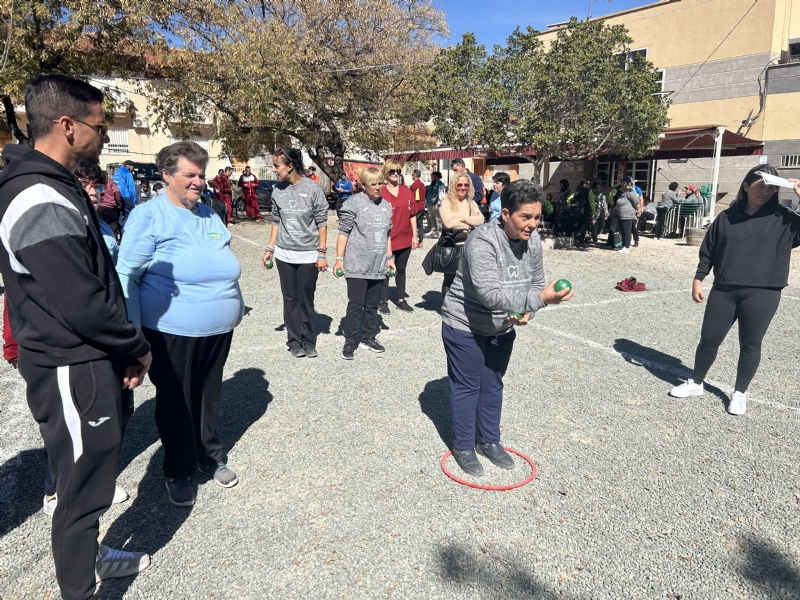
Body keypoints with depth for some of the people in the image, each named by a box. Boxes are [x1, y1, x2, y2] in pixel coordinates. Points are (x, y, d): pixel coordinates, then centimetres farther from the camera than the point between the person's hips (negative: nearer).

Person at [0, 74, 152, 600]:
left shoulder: (55, 188, 10)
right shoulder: (45, 206, -24)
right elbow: (84, 307, -27)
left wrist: (125, 350, 8)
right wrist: (137, 348, -10)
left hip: (91, 361, 10)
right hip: (73, 373, -10)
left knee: (90, 474, 26)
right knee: (83, 489, 8)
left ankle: (89, 555, 48)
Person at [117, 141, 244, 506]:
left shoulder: (209, 214, 9)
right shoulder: (148, 216, -10)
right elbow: (127, 276, -10)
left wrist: (236, 308, 20)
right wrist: (134, 331, -13)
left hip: (218, 330, 5)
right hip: (172, 333, -5)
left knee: (208, 396, 19)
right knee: (175, 402, 11)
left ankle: (210, 458, 38)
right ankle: (178, 472, 30)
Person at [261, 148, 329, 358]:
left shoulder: (313, 189, -11)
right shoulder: (277, 191, 1)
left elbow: (321, 223, -7)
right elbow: (276, 222, 10)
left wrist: (322, 253, -8)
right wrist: (270, 249, 8)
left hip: (308, 255, -3)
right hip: (284, 255, 3)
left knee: (306, 300, 5)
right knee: (290, 299, 8)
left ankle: (308, 341, 18)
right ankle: (294, 341, 18)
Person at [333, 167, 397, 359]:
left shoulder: (386, 205, 10)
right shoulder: (354, 203, -8)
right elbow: (343, 232, -9)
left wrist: (389, 257, 15)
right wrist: (339, 259, -12)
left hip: (378, 266, 6)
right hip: (357, 265, -5)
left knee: (373, 305, 14)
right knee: (356, 305, -1)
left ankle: (369, 338, 27)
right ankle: (349, 342, 11)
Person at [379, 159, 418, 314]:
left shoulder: (407, 192, 5)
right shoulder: (381, 193, -9)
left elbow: (412, 215, 9)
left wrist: (414, 235, 6)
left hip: (405, 239, 5)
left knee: (401, 270, 15)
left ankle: (401, 300, 25)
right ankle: (383, 301, 15)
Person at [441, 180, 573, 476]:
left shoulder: (532, 240, -7)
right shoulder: (482, 241, -30)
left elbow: (536, 282, 3)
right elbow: (491, 293, -38)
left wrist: (525, 311, -16)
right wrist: (540, 299, -45)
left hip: (502, 328, 7)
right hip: (465, 327, -6)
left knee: (493, 385, 19)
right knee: (467, 387, 7)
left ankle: (489, 441, 37)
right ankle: (463, 447, 26)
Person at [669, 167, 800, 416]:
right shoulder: (726, 217, 5)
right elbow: (708, 251, 9)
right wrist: (697, 280, 5)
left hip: (762, 293, -1)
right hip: (723, 290, 1)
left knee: (750, 345, 8)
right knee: (709, 339, 8)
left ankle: (740, 393, 25)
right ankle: (696, 383, 26)